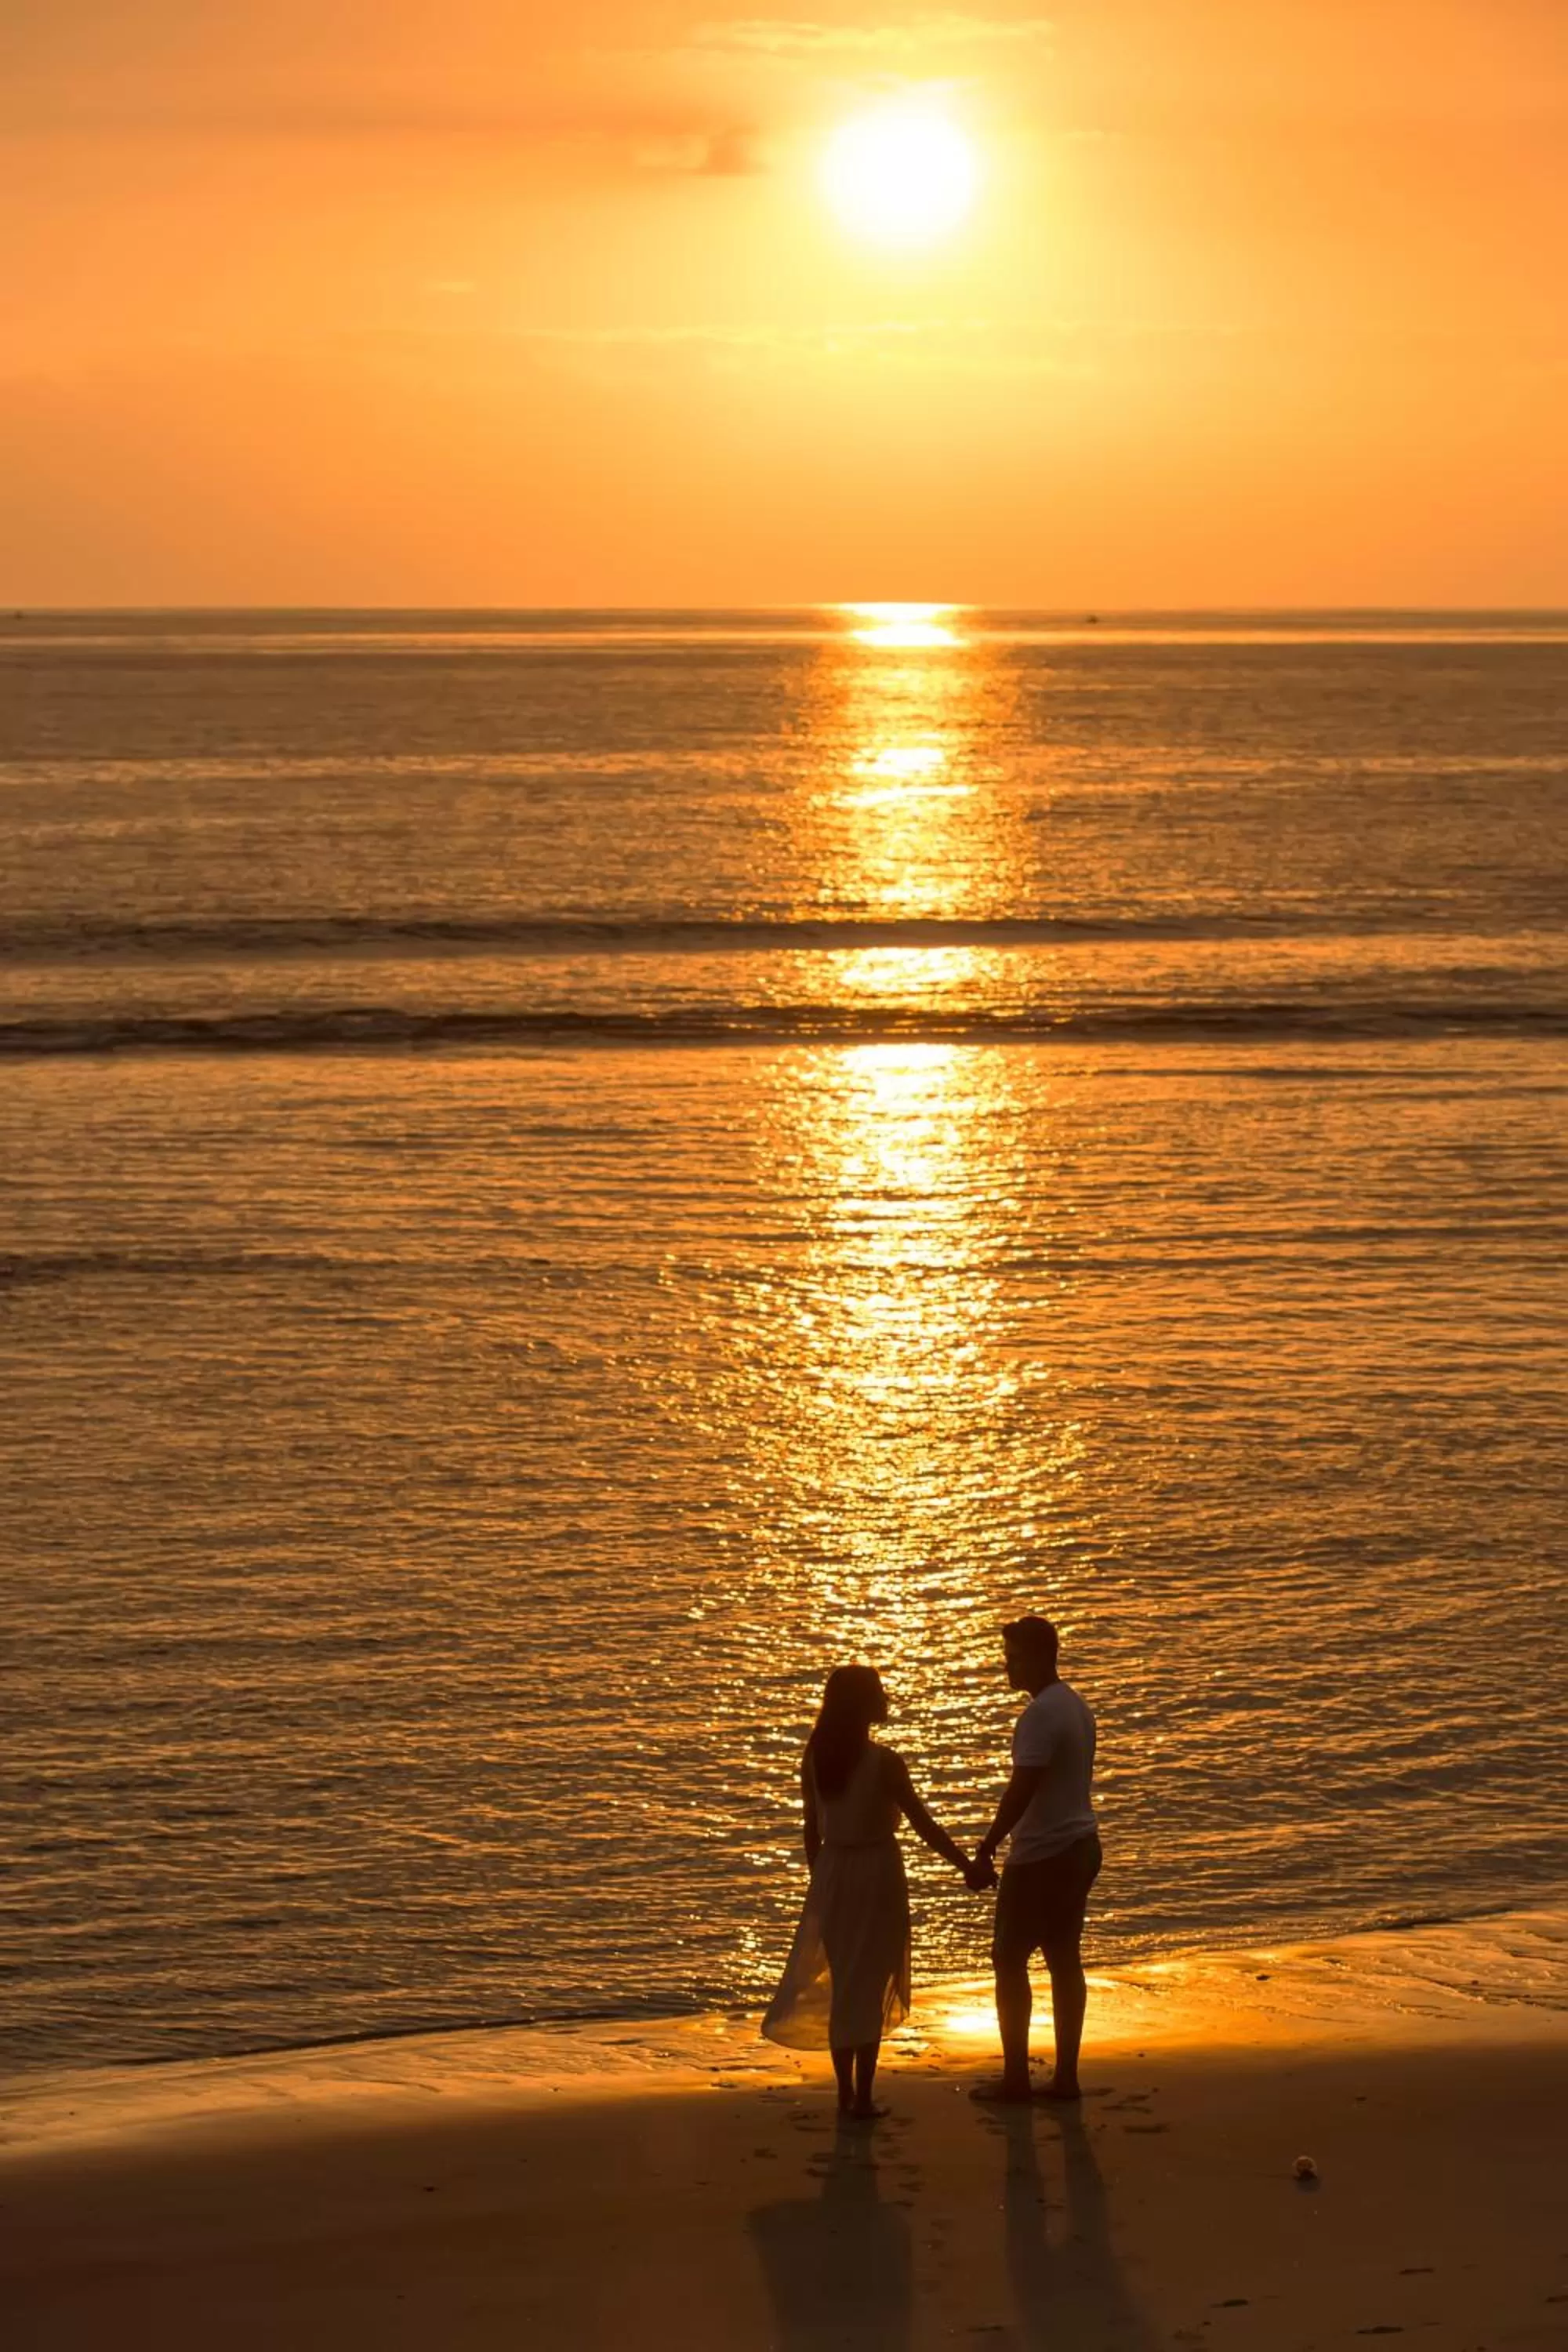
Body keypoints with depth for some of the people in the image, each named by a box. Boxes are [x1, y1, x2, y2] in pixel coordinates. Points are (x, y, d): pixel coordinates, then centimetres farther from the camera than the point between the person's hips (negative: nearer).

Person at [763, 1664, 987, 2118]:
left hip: (832, 1875, 5)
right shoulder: (884, 1763, -16)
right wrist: (969, 1868, -4)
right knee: (869, 1987, 3)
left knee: (841, 1984, 15)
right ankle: (863, 2098, 4)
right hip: (876, 1873, -5)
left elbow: (812, 1830, 6)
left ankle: (846, 2092, 20)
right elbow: (924, 1827, -13)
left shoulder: (815, 1760, -1)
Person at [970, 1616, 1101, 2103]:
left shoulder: (1041, 1715, -18)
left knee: (1010, 1959, 0)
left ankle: (1015, 2077, 2)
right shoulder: (1076, 1707, 12)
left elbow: (1022, 1789, -23)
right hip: (1080, 1846, 9)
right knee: (1065, 1959, 11)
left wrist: (987, 1847, -18)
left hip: (1042, 1857, -9)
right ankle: (1065, 2077, 12)